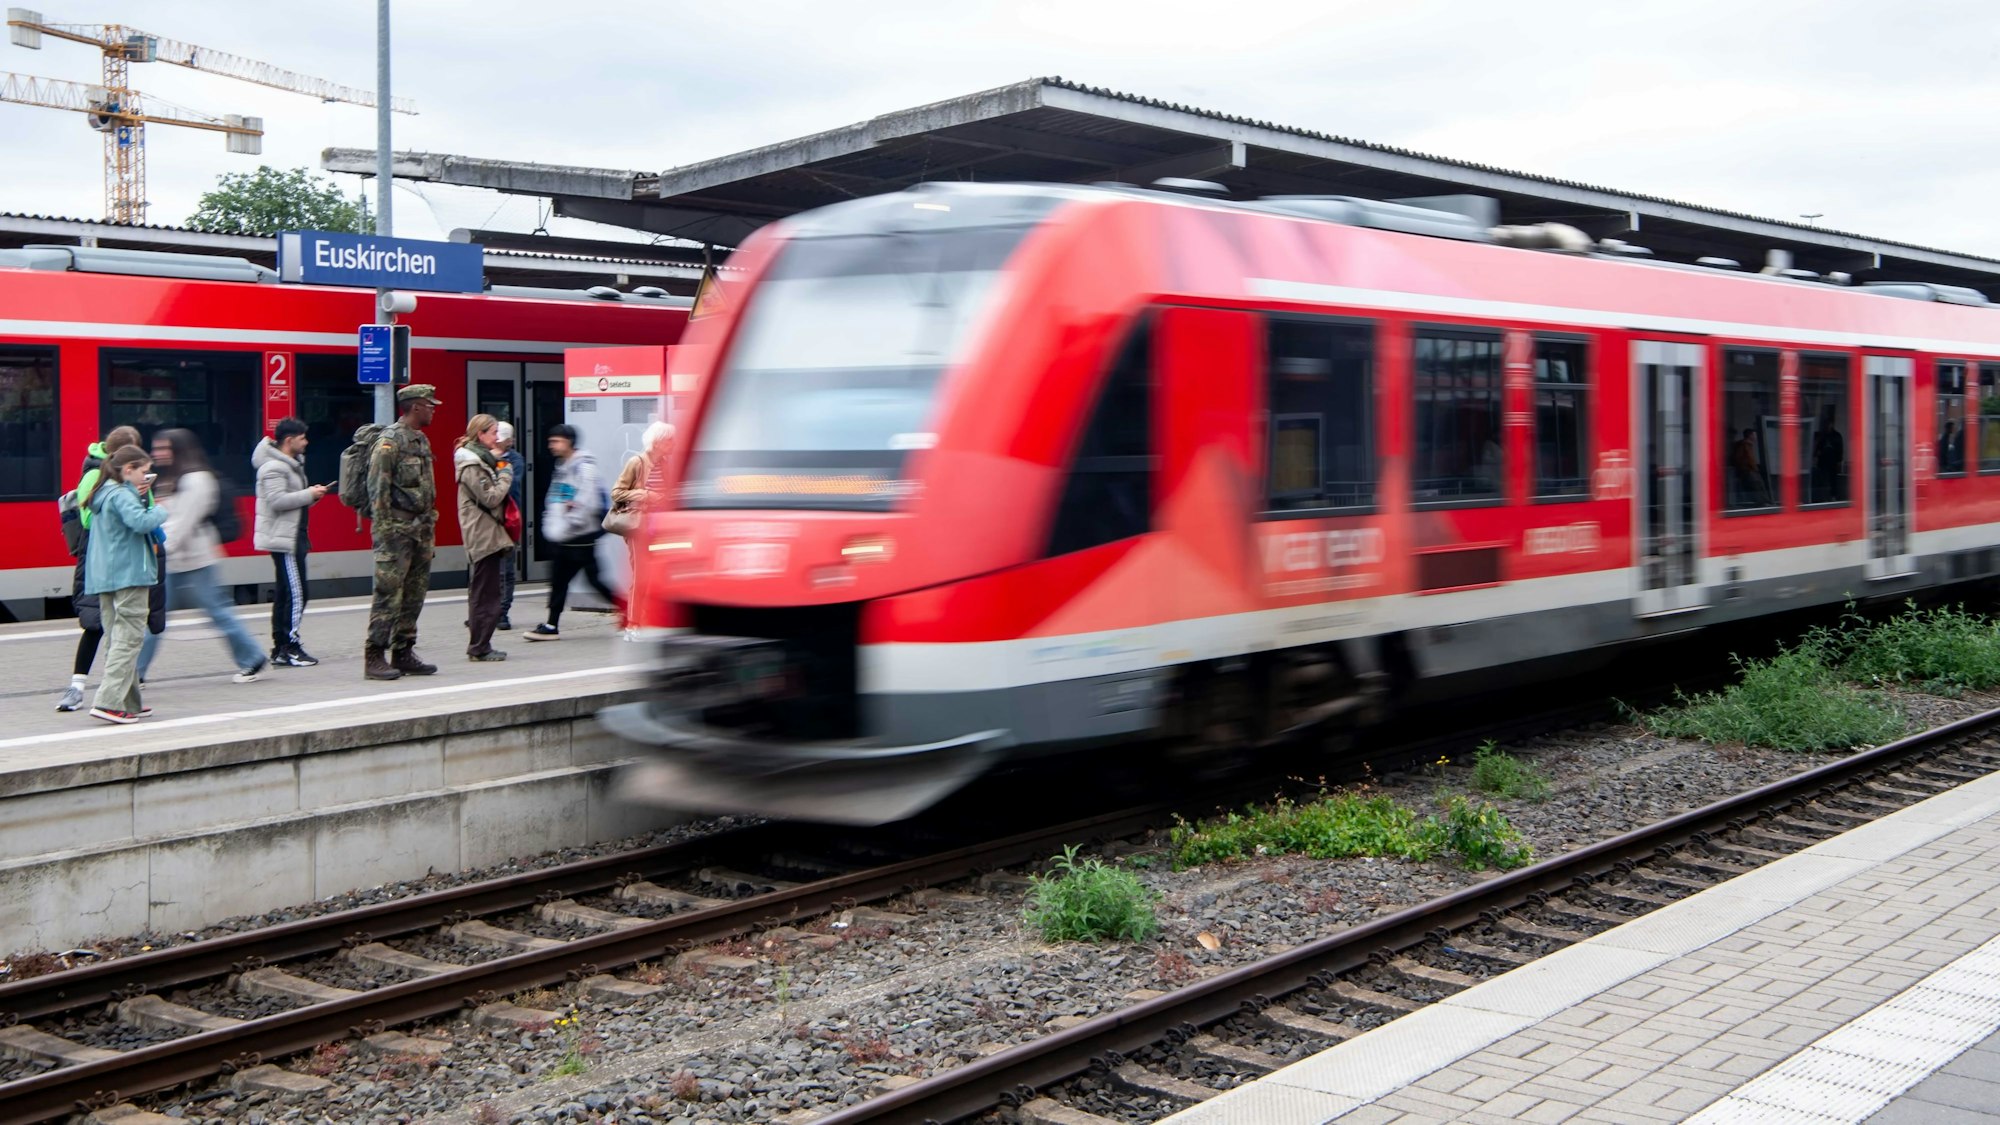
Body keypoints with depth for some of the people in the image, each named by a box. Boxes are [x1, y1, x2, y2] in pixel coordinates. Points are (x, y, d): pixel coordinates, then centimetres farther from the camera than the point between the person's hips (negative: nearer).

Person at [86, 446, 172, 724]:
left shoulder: (105, 494, 16)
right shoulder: (122, 495, -13)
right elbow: (140, 522, -28)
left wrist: (140, 498, 9)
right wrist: (162, 511, -10)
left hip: (104, 576, 10)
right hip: (128, 575, -10)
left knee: (118, 637, 13)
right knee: (129, 638, -9)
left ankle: (129, 703, 19)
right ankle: (109, 701, -17)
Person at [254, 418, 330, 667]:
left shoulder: (290, 464, 18)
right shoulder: (274, 467, -14)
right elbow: (277, 500, -24)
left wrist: (311, 495, 4)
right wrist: (309, 494, -18)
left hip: (291, 537, 11)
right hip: (283, 538, -11)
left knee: (283, 594, 12)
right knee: (295, 593, -11)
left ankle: (280, 648, 17)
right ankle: (289, 648, -9)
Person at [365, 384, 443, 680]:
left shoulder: (422, 441, 16)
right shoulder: (389, 441, -12)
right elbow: (377, 489, -15)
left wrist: (430, 527, 19)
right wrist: (383, 532, -19)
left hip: (420, 530, 9)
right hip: (397, 530, -9)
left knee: (414, 595, 10)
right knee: (388, 595, -8)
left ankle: (403, 653, 17)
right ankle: (375, 659, -5)